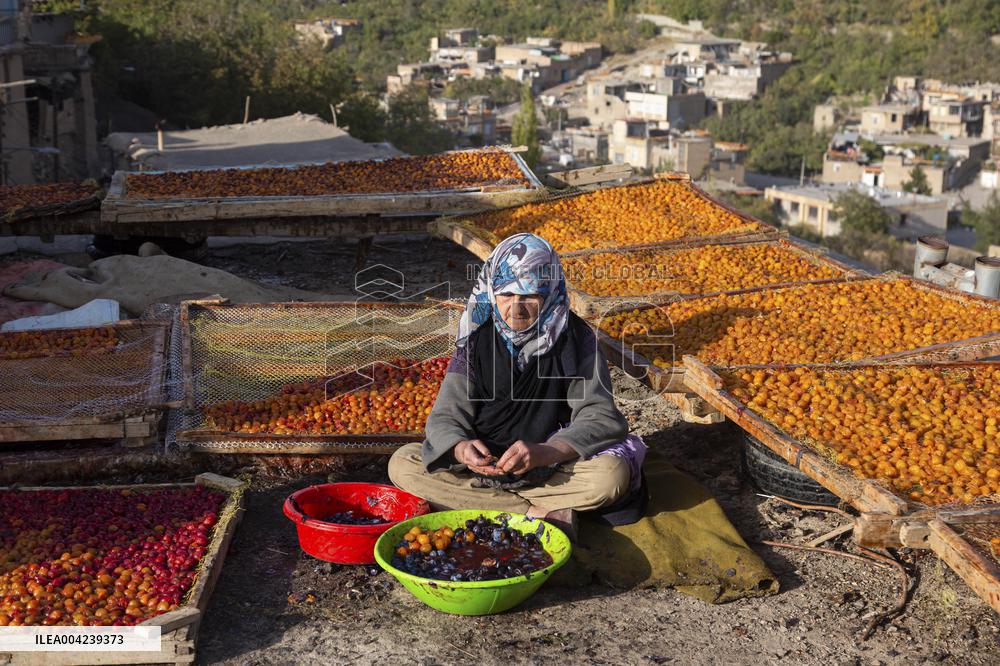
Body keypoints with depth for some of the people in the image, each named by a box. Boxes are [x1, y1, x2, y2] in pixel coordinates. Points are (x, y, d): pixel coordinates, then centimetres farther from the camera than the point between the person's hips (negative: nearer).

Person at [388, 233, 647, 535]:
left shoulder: (573, 337, -8)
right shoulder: (477, 337, -3)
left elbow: (600, 417, -16)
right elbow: (445, 416, -6)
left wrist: (544, 452, -34)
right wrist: (461, 449, -31)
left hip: (552, 467, -2)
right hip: (483, 463, 3)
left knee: (613, 475, -32)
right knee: (401, 464, -21)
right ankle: (544, 513, -23)